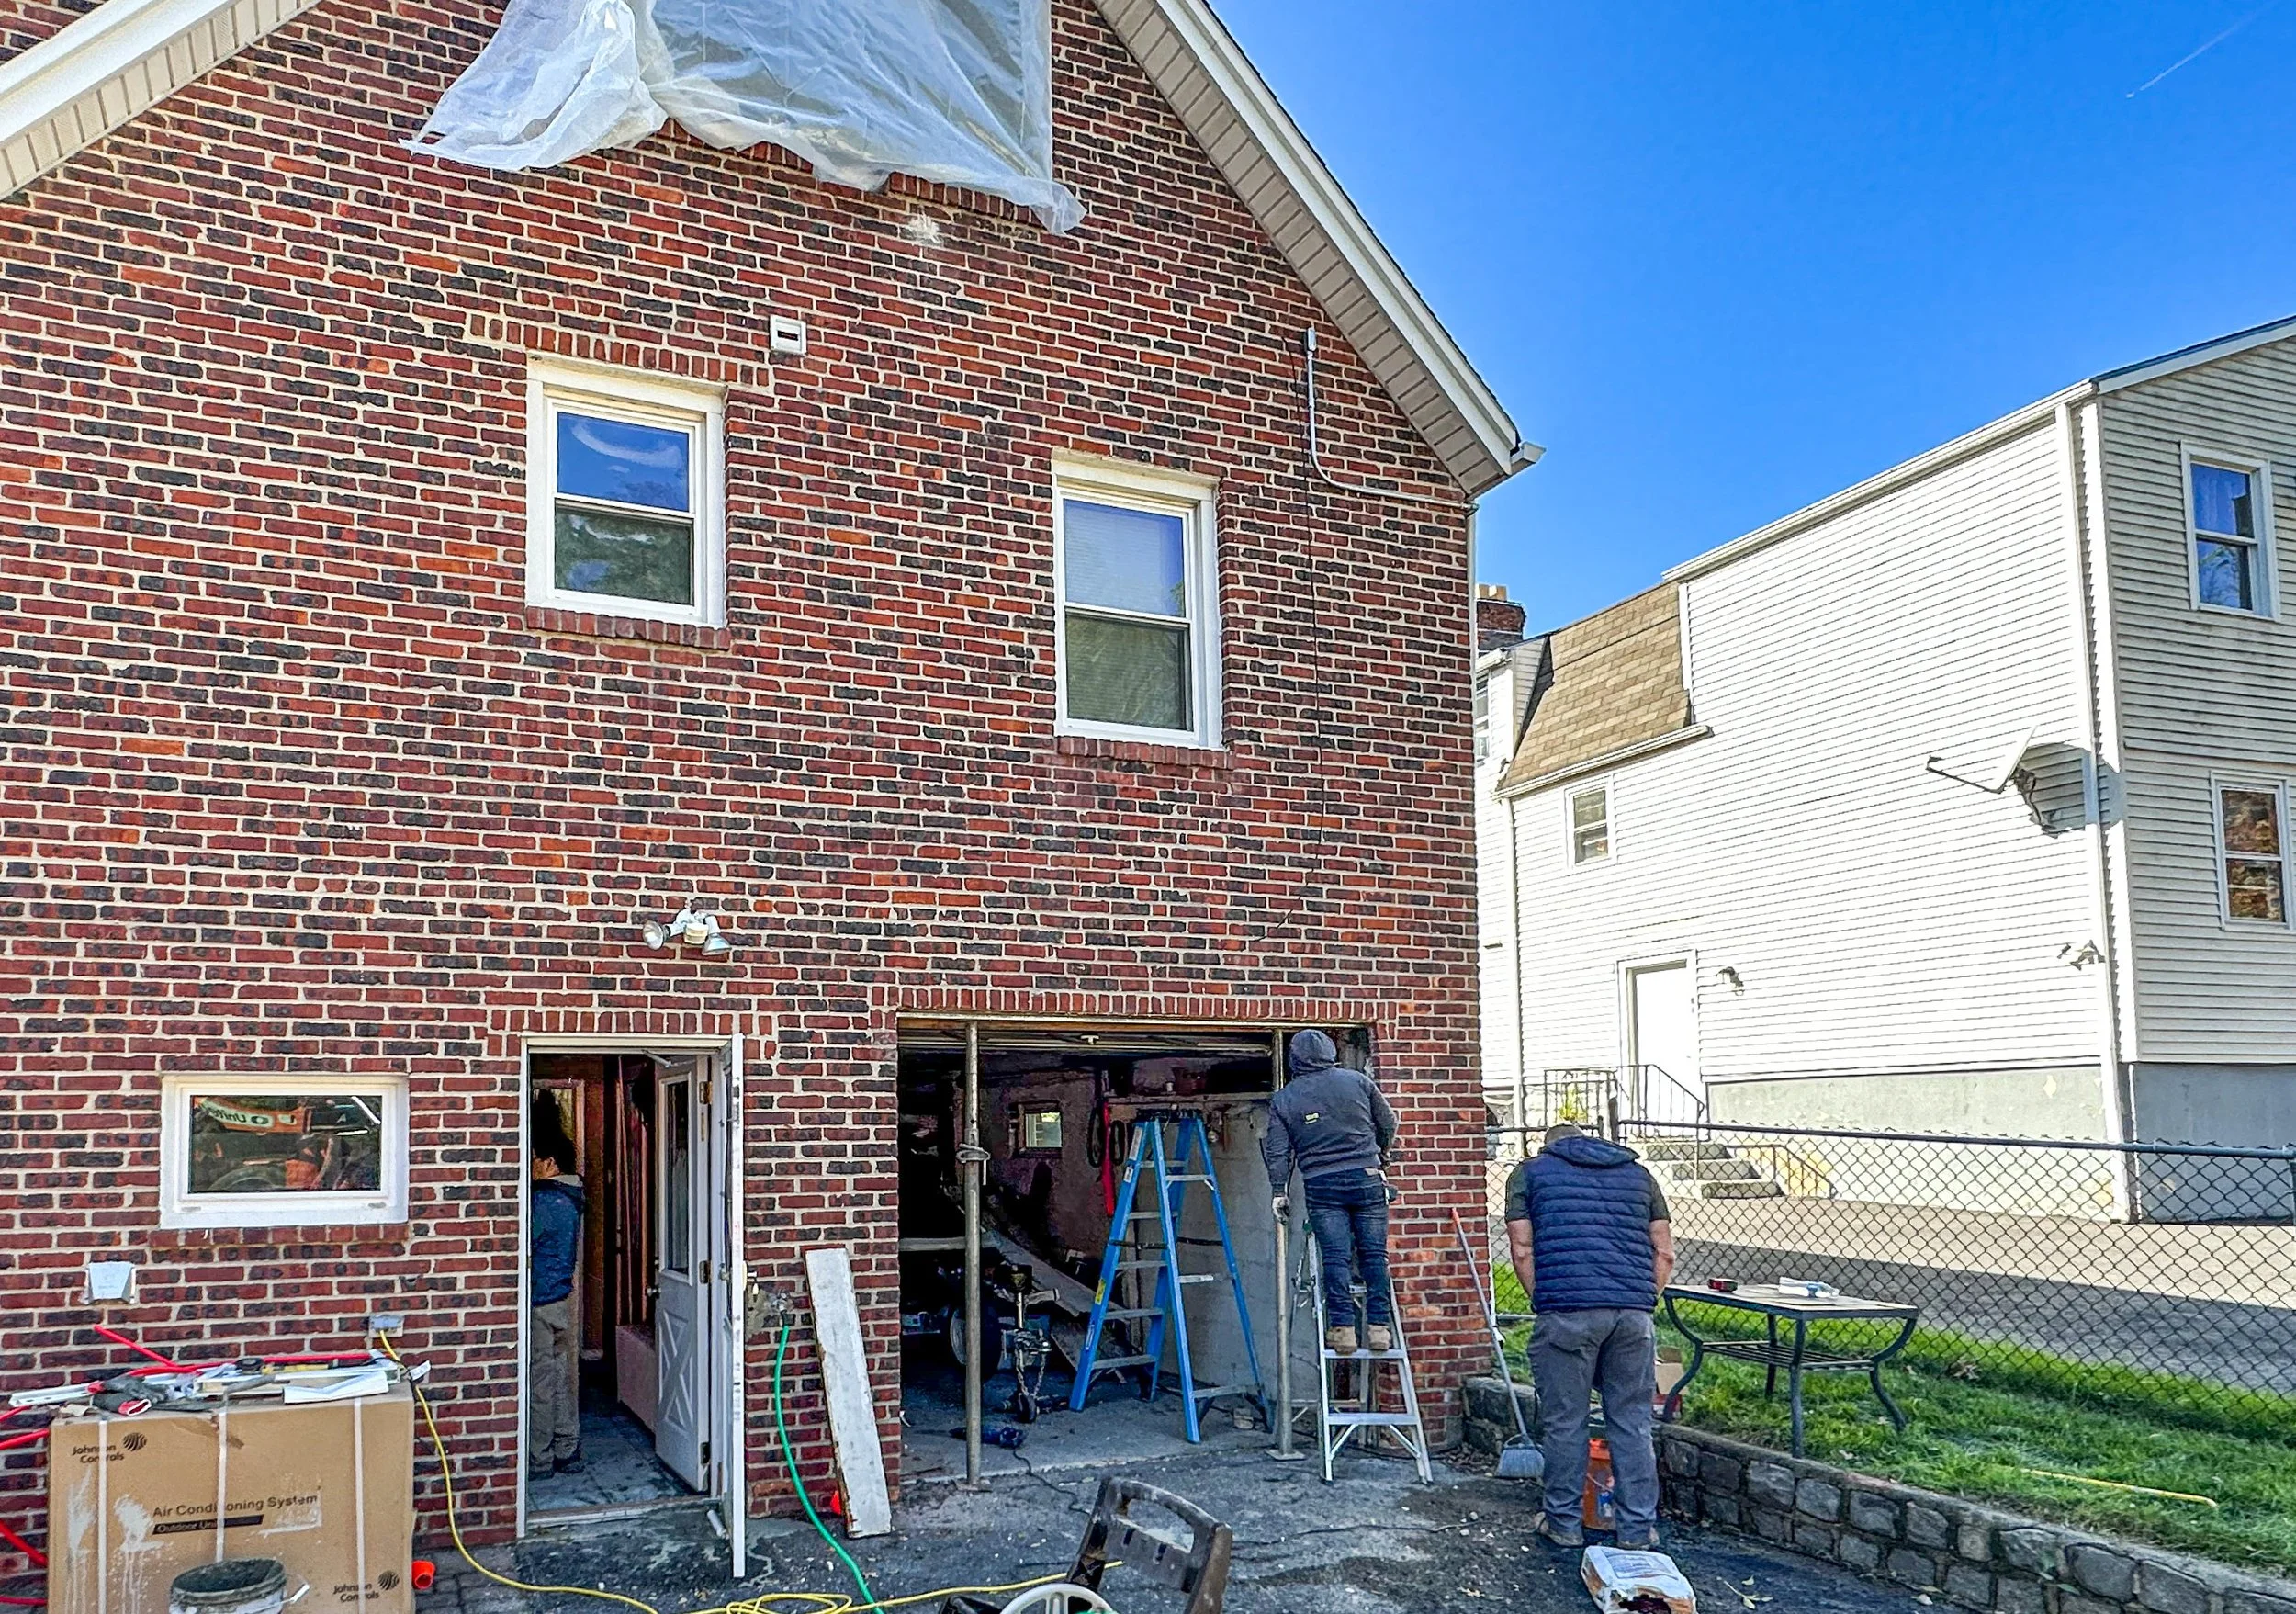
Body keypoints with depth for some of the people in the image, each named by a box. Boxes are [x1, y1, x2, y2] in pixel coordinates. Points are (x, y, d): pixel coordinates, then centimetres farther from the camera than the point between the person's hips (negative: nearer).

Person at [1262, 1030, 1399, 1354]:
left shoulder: (1284, 1099, 5)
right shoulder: (1357, 1081, 6)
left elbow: (1277, 1151, 4)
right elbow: (1388, 1123, 14)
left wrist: (1280, 1191, 11)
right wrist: (1379, 1155, 31)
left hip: (1322, 1185, 0)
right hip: (1367, 1177, 0)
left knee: (1336, 1257, 0)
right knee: (1374, 1254, 3)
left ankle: (1342, 1328, -4)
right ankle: (1379, 1327, 1)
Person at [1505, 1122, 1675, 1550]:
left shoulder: (1530, 1172, 14)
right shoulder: (1638, 1173, 22)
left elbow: (1522, 1250, 5)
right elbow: (1664, 1253, 15)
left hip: (1565, 1312, -3)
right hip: (1634, 1313, 3)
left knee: (1564, 1422, 8)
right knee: (1633, 1422, 11)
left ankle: (1563, 1523, 17)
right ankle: (1638, 1528, 16)